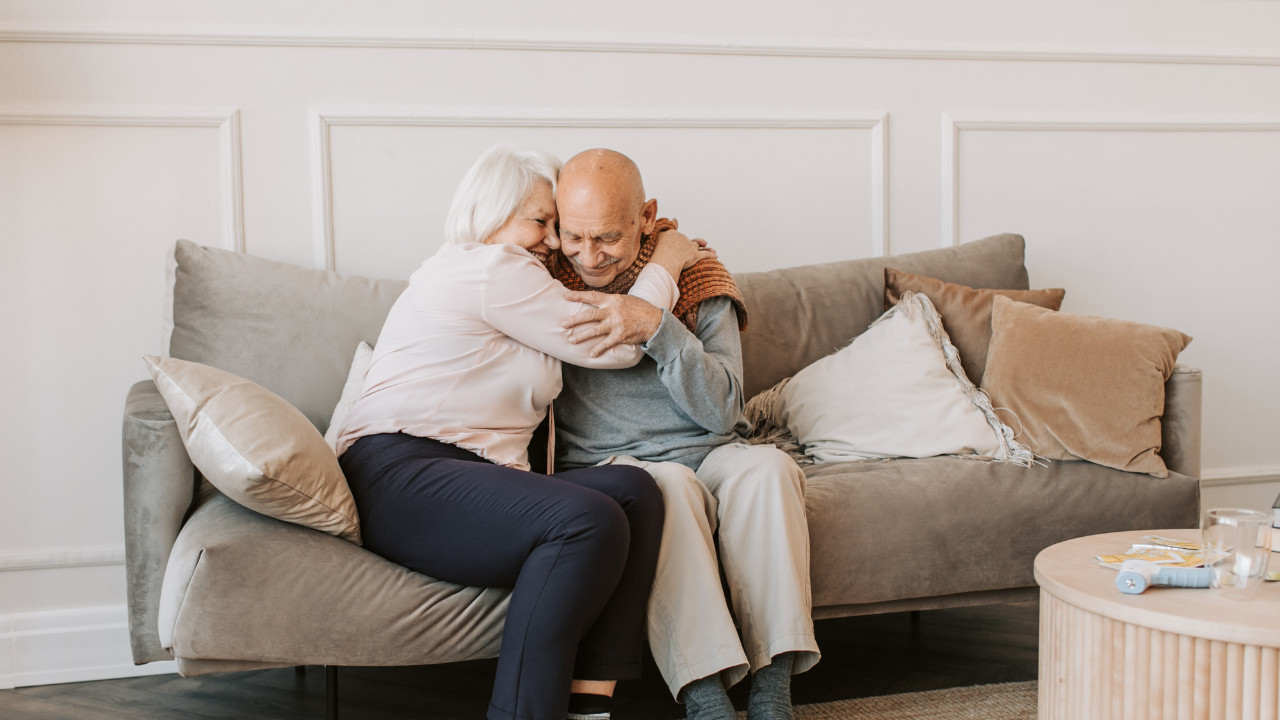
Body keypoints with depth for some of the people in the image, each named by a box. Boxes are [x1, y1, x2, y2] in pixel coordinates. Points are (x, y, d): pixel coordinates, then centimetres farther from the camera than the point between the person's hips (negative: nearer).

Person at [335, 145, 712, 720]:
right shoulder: (492, 269, -2)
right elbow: (613, 349, 2)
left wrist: (628, 308, 11)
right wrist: (665, 266, 14)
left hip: (480, 477, 10)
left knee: (633, 490, -14)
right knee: (589, 521, -31)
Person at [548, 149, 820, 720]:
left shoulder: (697, 276, 3)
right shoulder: (548, 281, 2)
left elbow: (722, 410, -6)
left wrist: (655, 326, -19)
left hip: (707, 454, 2)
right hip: (608, 465, -2)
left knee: (766, 466, -30)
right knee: (669, 484, -34)